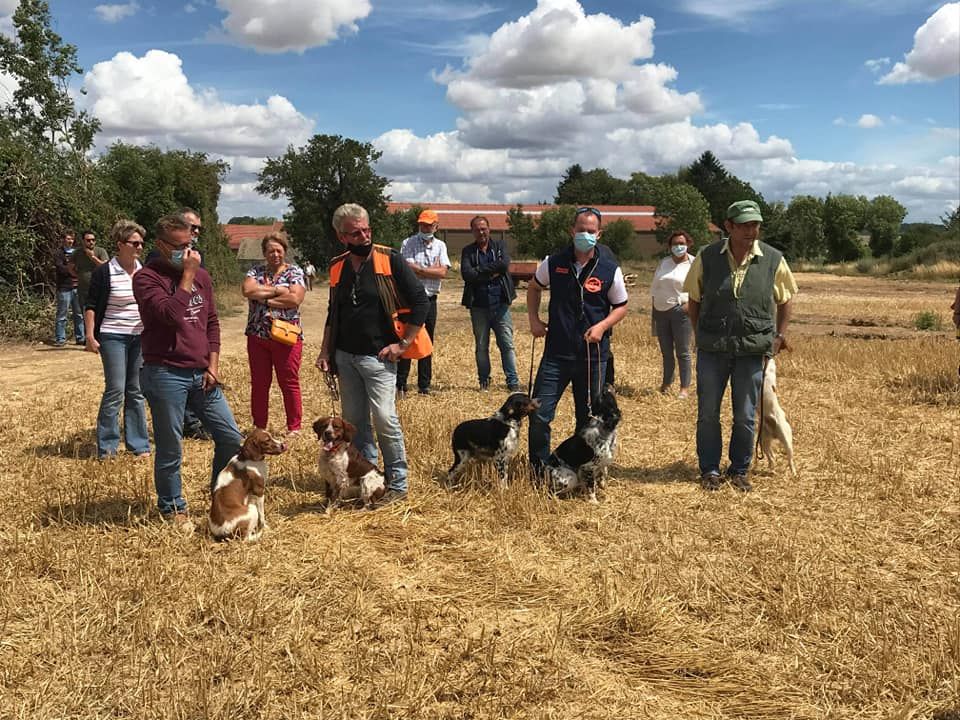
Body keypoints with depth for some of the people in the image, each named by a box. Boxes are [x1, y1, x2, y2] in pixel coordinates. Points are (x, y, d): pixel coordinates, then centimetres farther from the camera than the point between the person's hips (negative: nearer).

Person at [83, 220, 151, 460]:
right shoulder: (104, 273, -7)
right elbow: (91, 306, -5)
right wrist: (90, 336, -12)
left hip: (140, 337, 5)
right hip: (113, 336, -5)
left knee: (136, 391, 9)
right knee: (115, 391, -6)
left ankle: (138, 444, 16)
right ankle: (106, 447, 5)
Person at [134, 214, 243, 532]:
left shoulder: (201, 276, 11)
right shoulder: (147, 277, -8)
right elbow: (171, 314, -24)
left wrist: (213, 365, 5)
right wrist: (187, 274, -16)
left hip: (201, 374, 6)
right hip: (165, 374, -6)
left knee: (231, 439, 7)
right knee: (169, 450, 5)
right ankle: (174, 510, 23)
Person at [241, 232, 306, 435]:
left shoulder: (295, 272, 2)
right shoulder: (256, 271, 10)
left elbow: (295, 298, -15)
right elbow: (248, 290, -11)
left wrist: (265, 298, -10)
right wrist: (278, 290, -11)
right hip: (257, 336, 3)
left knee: (289, 383, 1)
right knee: (259, 383, 9)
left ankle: (294, 427, 11)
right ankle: (259, 427, 20)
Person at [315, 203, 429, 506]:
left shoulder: (390, 261, -8)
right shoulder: (338, 267, 9)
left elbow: (421, 302, -10)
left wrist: (402, 344, -12)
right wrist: (325, 352, 13)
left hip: (378, 356, -6)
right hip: (345, 357, 6)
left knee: (385, 420, -9)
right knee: (354, 422, 11)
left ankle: (397, 484, 3)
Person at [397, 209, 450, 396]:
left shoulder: (440, 245, 11)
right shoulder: (408, 243, -1)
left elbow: (443, 272, -4)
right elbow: (409, 270, -14)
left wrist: (419, 270, -8)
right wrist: (433, 269, -7)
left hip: (430, 299, 4)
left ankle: (424, 385, 17)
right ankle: (400, 385, -2)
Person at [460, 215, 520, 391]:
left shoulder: (499, 246, 9)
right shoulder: (468, 251, 7)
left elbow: (504, 264, -12)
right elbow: (466, 273, -10)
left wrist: (480, 270, -11)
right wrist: (492, 274, -10)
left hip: (500, 304, -1)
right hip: (479, 305, 1)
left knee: (507, 344, -1)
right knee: (481, 346, 8)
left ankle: (513, 381, 4)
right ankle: (484, 381, 20)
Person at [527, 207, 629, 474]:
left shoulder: (609, 269, -5)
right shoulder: (554, 263, -1)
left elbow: (621, 306, 7)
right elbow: (534, 288, 18)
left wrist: (603, 326, -11)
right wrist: (534, 320, 6)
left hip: (593, 355, 0)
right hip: (556, 352, 0)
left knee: (588, 418, 11)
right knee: (539, 415, -4)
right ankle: (539, 470, 14)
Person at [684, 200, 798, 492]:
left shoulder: (773, 260, -2)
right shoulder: (707, 257, -3)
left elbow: (784, 300, 13)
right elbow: (694, 299, 9)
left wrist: (780, 335, 7)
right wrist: (700, 334, 4)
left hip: (752, 350, 0)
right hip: (712, 348, 0)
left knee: (745, 416, 8)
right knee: (708, 413, 7)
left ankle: (739, 471, 23)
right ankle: (709, 470, 20)